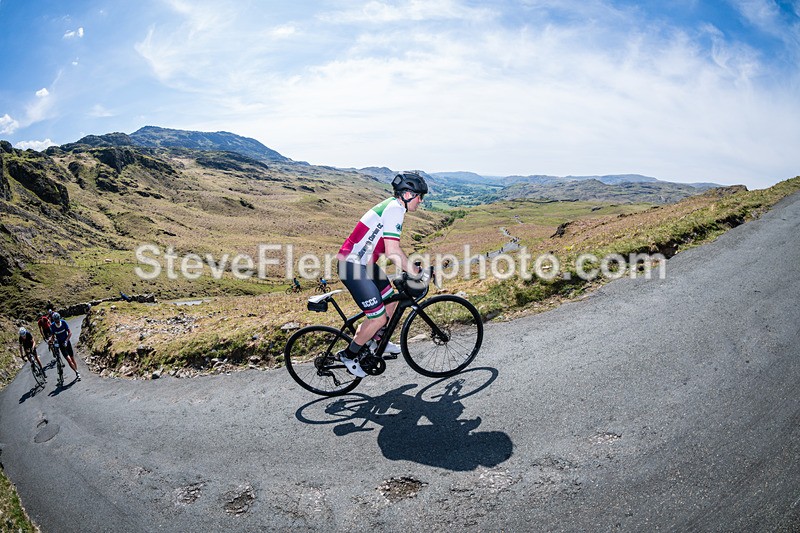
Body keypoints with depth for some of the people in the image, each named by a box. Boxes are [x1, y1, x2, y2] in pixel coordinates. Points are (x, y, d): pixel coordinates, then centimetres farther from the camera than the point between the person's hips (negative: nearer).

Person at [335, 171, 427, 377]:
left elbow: (390, 249, 21)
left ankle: (378, 340, 39)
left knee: (391, 299, 19)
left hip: (363, 262, 10)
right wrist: (416, 272, -16)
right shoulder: (395, 209, -18)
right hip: (352, 266, -10)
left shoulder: (391, 205, 13)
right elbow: (393, 252, -26)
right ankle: (349, 355, 12)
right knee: (378, 318, -7)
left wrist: (412, 267, 19)